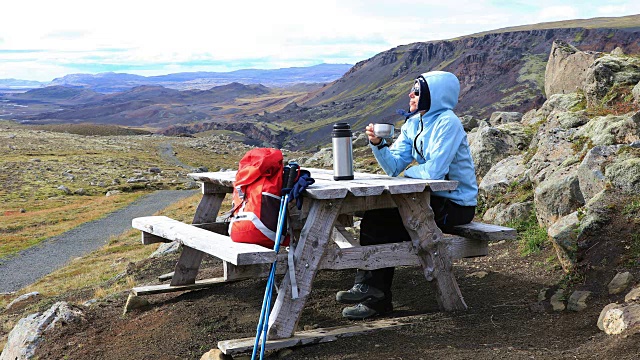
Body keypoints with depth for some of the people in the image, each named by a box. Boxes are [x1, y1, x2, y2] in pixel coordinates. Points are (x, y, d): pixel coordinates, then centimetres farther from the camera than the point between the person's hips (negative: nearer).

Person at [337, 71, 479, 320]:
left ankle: (371, 288, 2)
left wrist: (408, 173, -6)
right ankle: (376, 296, -2)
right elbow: (394, 167, 3)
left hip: (456, 205, -8)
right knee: (376, 217, -6)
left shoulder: (447, 123, -17)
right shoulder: (413, 124, 10)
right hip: (434, 199, 8)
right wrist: (378, 144, -15)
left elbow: (433, 171, -26)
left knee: (378, 221, -15)